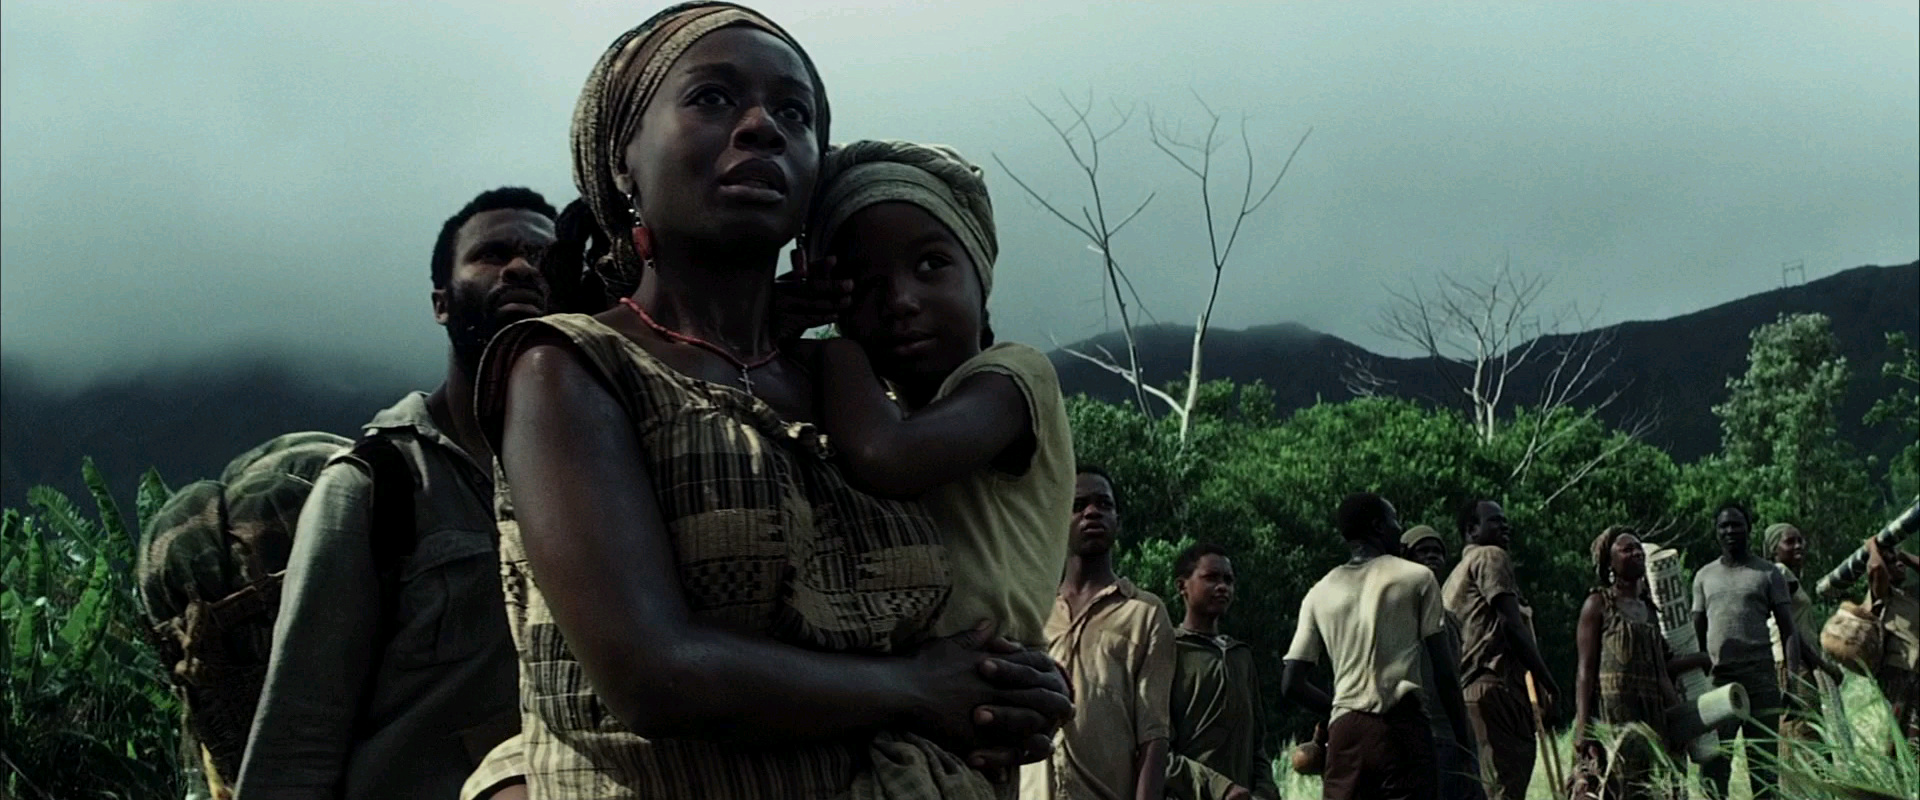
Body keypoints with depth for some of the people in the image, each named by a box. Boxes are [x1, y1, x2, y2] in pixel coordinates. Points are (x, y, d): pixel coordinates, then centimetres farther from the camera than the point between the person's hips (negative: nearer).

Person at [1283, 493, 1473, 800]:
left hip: (1345, 732, 4)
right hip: (1402, 729, -3)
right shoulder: (1416, 578, 4)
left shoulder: (1319, 593, 14)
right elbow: (1443, 671, 0)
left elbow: (1292, 682, 10)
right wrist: (1463, 736, 8)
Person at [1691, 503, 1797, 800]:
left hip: (1760, 678, -2)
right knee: (1712, 765, -4)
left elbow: (1788, 629, 2)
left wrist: (1793, 679, -9)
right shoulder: (1704, 576, 15)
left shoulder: (1768, 574, 6)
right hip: (1717, 678, 2)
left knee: (1762, 761, 1)